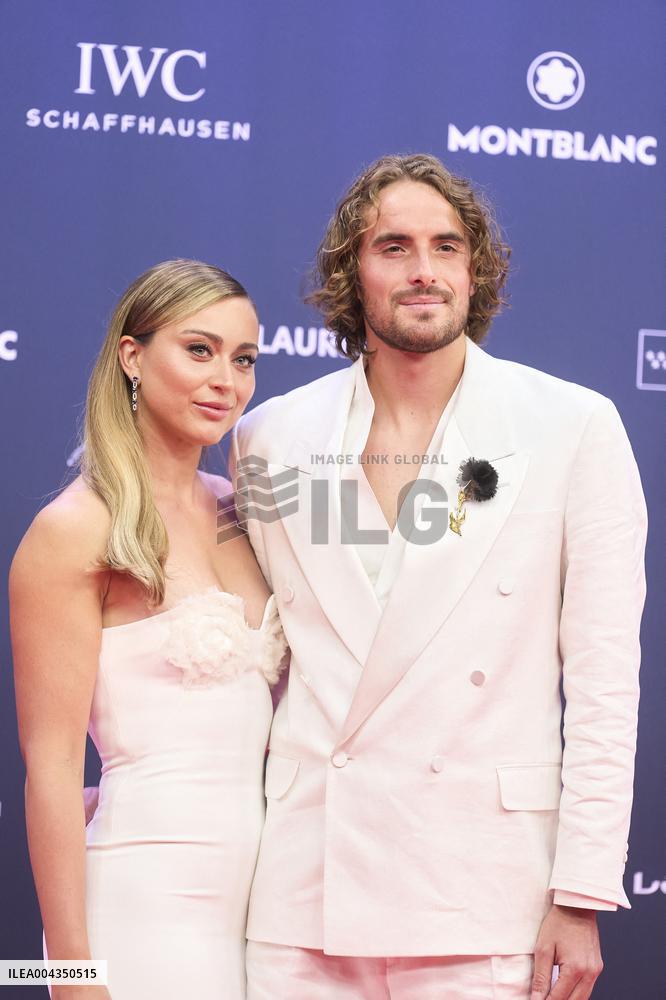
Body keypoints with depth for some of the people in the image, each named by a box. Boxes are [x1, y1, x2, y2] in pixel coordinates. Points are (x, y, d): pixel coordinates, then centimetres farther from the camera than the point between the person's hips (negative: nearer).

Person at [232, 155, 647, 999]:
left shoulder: (573, 429, -1)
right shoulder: (271, 436, 7)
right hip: (301, 896, 3)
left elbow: (602, 681, -3)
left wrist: (582, 895, -7)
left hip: (481, 903, -2)